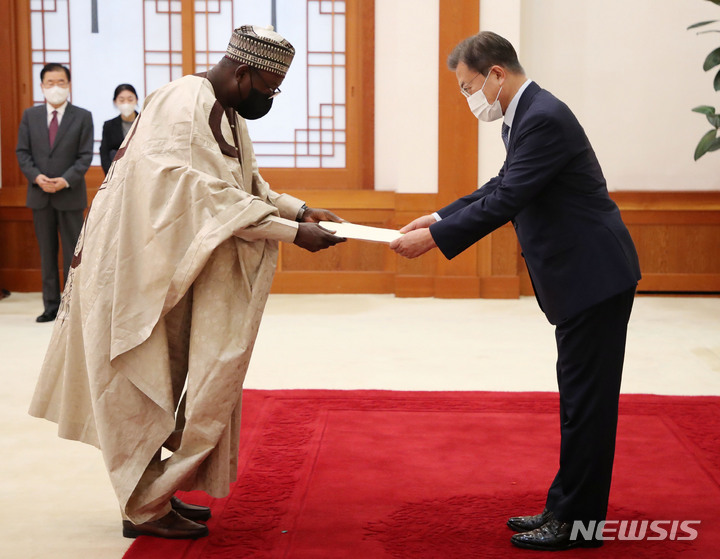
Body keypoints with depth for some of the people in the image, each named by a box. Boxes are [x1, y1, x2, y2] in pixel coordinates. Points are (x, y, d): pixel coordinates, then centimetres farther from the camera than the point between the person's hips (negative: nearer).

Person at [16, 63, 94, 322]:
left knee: (73, 252, 1)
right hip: (40, 194, 3)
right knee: (47, 252, 7)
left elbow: (85, 155, -4)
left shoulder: (82, 116, 2)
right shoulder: (30, 115, 9)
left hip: (70, 195, -2)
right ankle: (51, 306, 13)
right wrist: (36, 176, -11)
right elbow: (22, 151, 6)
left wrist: (66, 180, -17)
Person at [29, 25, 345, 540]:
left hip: (176, 271, 10)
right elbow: (211, 197, -28)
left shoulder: (227, 113, 10)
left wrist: (301, 210, 2)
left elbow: (248, 186, 16)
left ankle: (158, 491, 26)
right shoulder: (182, 106, -21)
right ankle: (146, 509, 11)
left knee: (176, 389, 14)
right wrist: (291, 232, -26)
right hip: (138, 270, -10)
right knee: (144, 388, 0)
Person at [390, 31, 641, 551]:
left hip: (596, 276, -10)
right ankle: (567, 508, 26)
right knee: (579, 398, 15)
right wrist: (440, 217, 11)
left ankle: (577, 523, 8)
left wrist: (434, 238, -20)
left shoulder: (544, 118, -20)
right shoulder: (529, 115, 12)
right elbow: (502, 187, 19)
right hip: (583, 276, 10)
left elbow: (506, 201, -24)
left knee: (587, 400, -2)